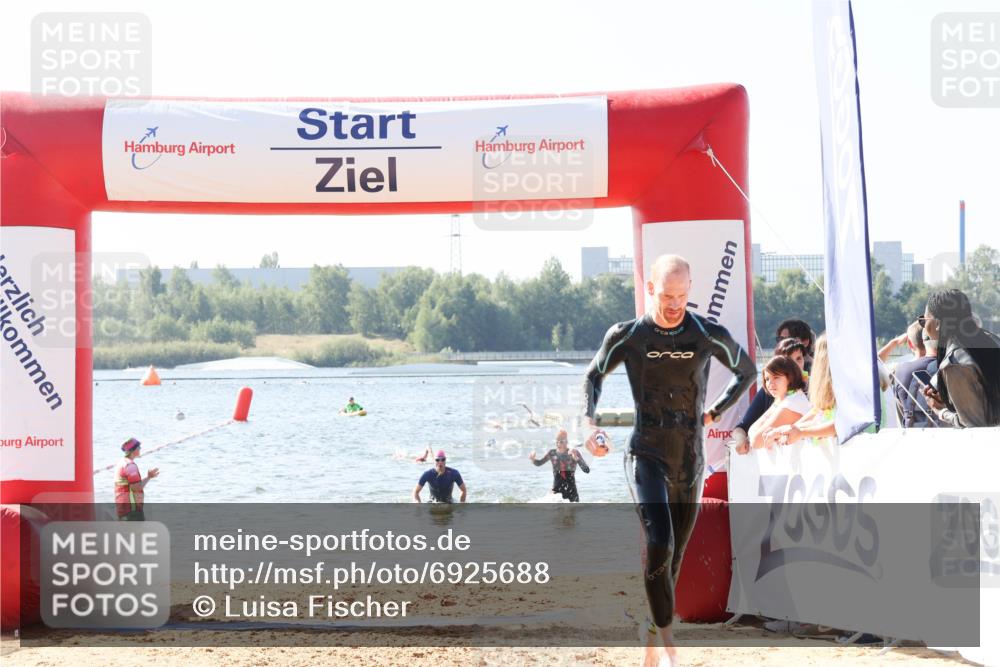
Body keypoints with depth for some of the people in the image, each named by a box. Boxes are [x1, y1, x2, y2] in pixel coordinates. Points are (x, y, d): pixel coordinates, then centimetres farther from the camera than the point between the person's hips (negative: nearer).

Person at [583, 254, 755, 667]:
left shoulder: (710, 336, -2)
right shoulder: (627, 336, -4)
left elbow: (747, 372, 16)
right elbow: (594, 376, 14)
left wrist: (713, 414, 10)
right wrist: (588, 420, -1)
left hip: (690, 462, 2)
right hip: (647, 456, -2)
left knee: (672, 558, 9)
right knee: (658, 544, -23)